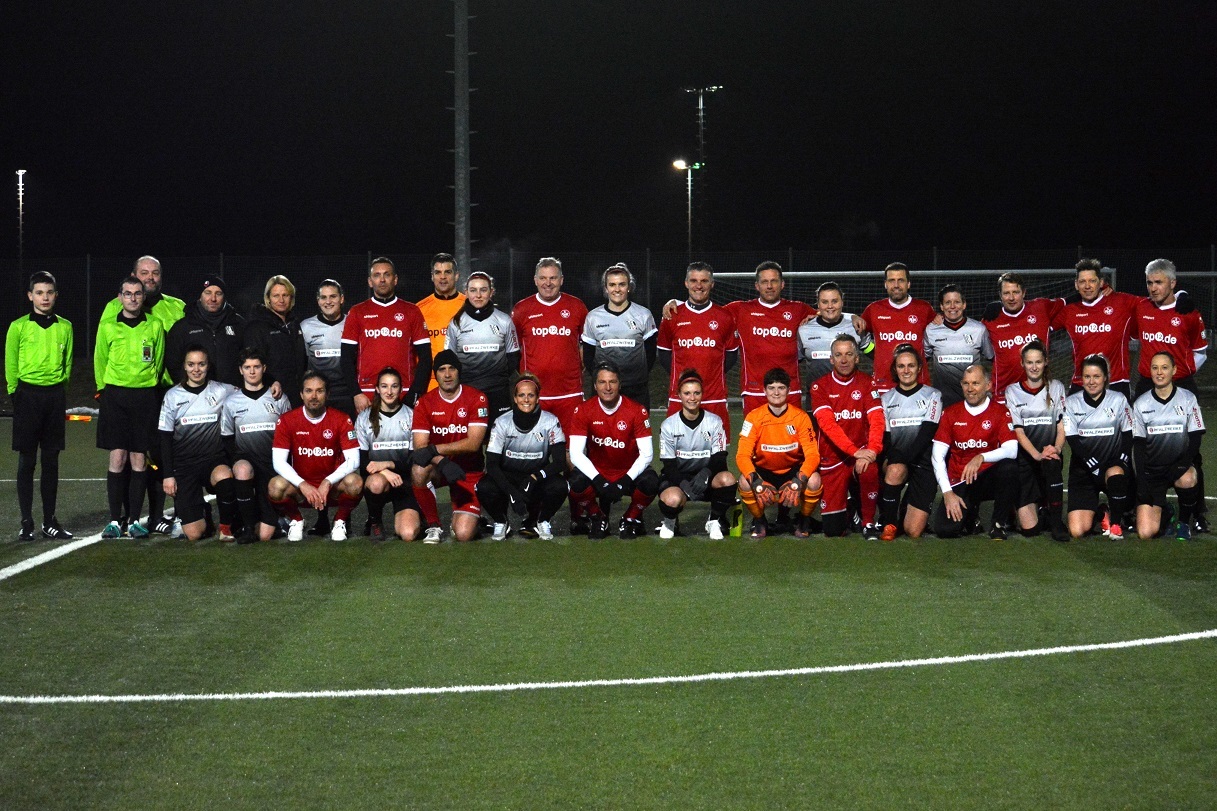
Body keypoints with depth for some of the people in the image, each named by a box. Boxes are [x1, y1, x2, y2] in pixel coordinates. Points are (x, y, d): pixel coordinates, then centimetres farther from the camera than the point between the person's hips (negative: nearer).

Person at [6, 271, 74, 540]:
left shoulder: (64, 327, 7)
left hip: (55, 395, 3)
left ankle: (50, 521, 13)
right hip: (28, 394, -3)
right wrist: (15, 394, -1)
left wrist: (60, 390, 10)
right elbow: (10, 365, 2)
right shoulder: (19, 327, -2)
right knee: (27, 460, -1)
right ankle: (26, 523, 3)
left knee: (51, 460, 6)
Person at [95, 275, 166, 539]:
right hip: (115, 396, -1)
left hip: (146, 397, 1)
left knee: (139, 460, 0)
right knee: (117, 457, -6)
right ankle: (115, 521, -2)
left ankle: (135, 520, 5)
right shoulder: (108, 327, 5)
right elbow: (100, 362, 13)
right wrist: (105, 391, 12)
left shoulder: (154, 327, 7)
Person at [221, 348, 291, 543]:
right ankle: (247, 525, -24)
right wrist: (238, 460, -7)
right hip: (245, 456, 1)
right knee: (242, 469, -41)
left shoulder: (278, 399, 6)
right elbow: (227, 439, 9)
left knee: (265, 534, -10)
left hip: (272, 463, 0)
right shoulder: (231, 402, 6)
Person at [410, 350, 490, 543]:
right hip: (437, 468, 2)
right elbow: (420, 446, -11)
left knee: (463, 534, -18)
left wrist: (435, 449, -27)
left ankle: (465, 518, 22)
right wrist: (442, 462, -32)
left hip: (469, 471, -2)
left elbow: (473, 443, -18)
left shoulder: (476, 399, -9)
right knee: (418, 471, -36)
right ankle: (433, 526, -13)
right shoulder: (425, 402, -3)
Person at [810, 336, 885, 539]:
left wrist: (872, 450, -28)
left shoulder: (867, 383, 1)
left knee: (869, 470, -38)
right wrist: (855, 451, -27)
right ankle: (848, 510, 34)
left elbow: (877, 419, -9)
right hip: (833, 459, 0)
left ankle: (868, 523, -12)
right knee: (833, 530, -4)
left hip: (861, 452, 0)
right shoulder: (820, 386, -2)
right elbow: (827, 423, -16)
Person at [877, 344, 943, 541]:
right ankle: (888, 525, -20)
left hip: (923, 463, -1)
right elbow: (885, 437, 4)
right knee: (895, 470, -39)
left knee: (913, 531, -11)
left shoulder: (933, 395, 3)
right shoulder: (887, 398, 11)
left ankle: (914, 507, 26)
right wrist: (891, 457, -19)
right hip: (897, 461, 1)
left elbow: (927, 434, -9)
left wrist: (902, 455, -24)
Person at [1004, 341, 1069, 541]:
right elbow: (1017, 431, -6)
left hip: (1050, 453, 1)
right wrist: (1037, 454, -23)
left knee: (1052, 463, -40)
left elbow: (1062, 426, 2)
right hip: (1024, 457, -1)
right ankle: (1036, 503, 26)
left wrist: (1057, 448, -20)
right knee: (1029, 528, -12)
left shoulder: (1056, 388, 8)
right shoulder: (1013, 391, 4)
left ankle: (1055, 520, -20)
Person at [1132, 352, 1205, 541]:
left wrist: (1184, 464, -21)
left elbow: (1195, 438, -2)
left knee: (1187, 480, -39)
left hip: (1179, 465, 0)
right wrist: (1141, 482, -9)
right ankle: (1164, 514, 21)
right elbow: (1138, 446, 1)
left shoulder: (1188, 399, -1)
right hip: (1151, 469, 0)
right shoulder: (1141, 404, 1)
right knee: (1146, 533, -17)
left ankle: (1184, 523, -8)